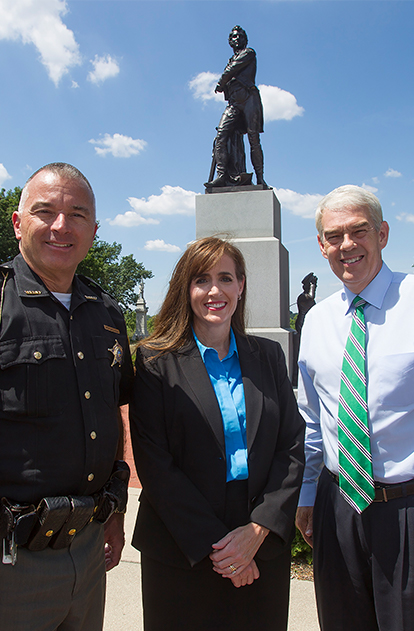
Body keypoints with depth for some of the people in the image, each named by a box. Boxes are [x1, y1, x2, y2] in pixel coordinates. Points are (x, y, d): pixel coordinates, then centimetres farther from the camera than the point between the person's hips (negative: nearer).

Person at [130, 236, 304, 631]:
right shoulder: (156, 361, -6)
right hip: (181, 550, -2)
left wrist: (260, 530, -9)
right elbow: (153, 462, -10)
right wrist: (212, 544, -12)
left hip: (264, 544, 3)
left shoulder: (268, 356, 4)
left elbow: (292, 447, 2)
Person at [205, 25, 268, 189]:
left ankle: (260, 178, -9)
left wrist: (220, 84, 11)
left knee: (254, 139, -10)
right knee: (221, 137, -14)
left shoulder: (249, 53, 11)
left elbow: (232, 70, 0)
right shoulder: (232, 60, 32)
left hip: (249, 98, -6)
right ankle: (222, 175, -19)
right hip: (234, 102, 6)